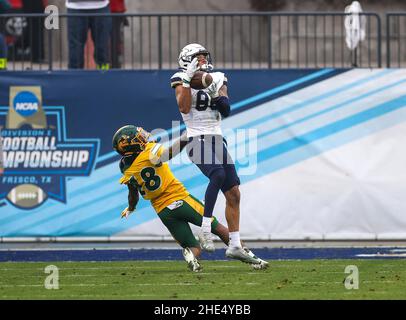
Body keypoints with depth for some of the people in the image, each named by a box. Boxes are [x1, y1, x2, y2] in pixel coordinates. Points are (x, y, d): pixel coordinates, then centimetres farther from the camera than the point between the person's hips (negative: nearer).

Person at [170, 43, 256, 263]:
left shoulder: (217, 79, 14)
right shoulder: (181, 80, 0)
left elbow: (226, 111, 5)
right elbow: (184, 108, -15)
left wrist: (216, 95, -13)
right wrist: (188, 79, -18)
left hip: (218, 140, 7)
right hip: (198, 140, -7)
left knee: (233, 194, 6)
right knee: (218, 174, -34)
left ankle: (235, 245, 14)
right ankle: (205, 228, -33)